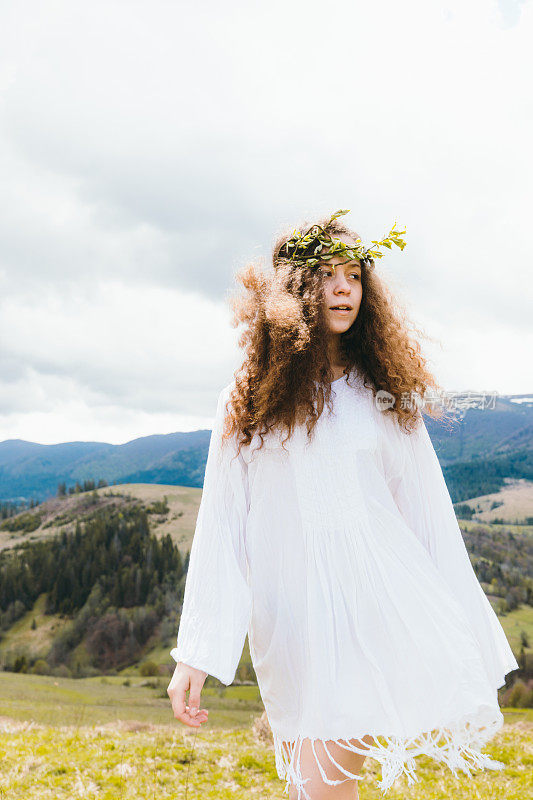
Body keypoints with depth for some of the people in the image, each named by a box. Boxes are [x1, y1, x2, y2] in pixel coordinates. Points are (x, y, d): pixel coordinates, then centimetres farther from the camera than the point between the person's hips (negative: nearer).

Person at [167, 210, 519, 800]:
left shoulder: (385, 394, 8)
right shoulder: (247, 403, 5)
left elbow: (429, 513, 8)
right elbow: (219, 529, 3)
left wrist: (465, 646, 8)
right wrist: (194, 657, -2)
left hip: (379, 605, 0)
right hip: (290, 616, 1)